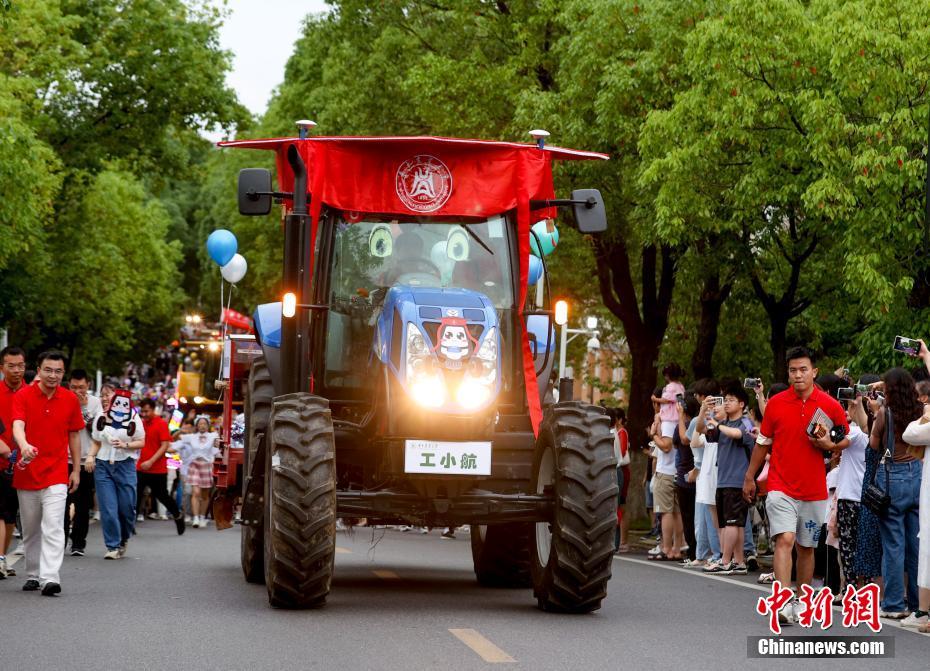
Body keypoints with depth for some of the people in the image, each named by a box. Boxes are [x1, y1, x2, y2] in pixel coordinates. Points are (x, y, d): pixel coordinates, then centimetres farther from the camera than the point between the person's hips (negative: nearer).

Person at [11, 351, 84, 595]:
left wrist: (76, 470, 10)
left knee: (53, 527, -13)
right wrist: (24, 445, -41)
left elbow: (74, 435, 12)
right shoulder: (23, 396, -4)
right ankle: (33, 576, 24)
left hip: (56, 474, 0)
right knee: (30, 529, 11)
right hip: (26, 472, 0)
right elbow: (17, 425, -20)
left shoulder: (70, 399, 3)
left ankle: (50, 578, -19)